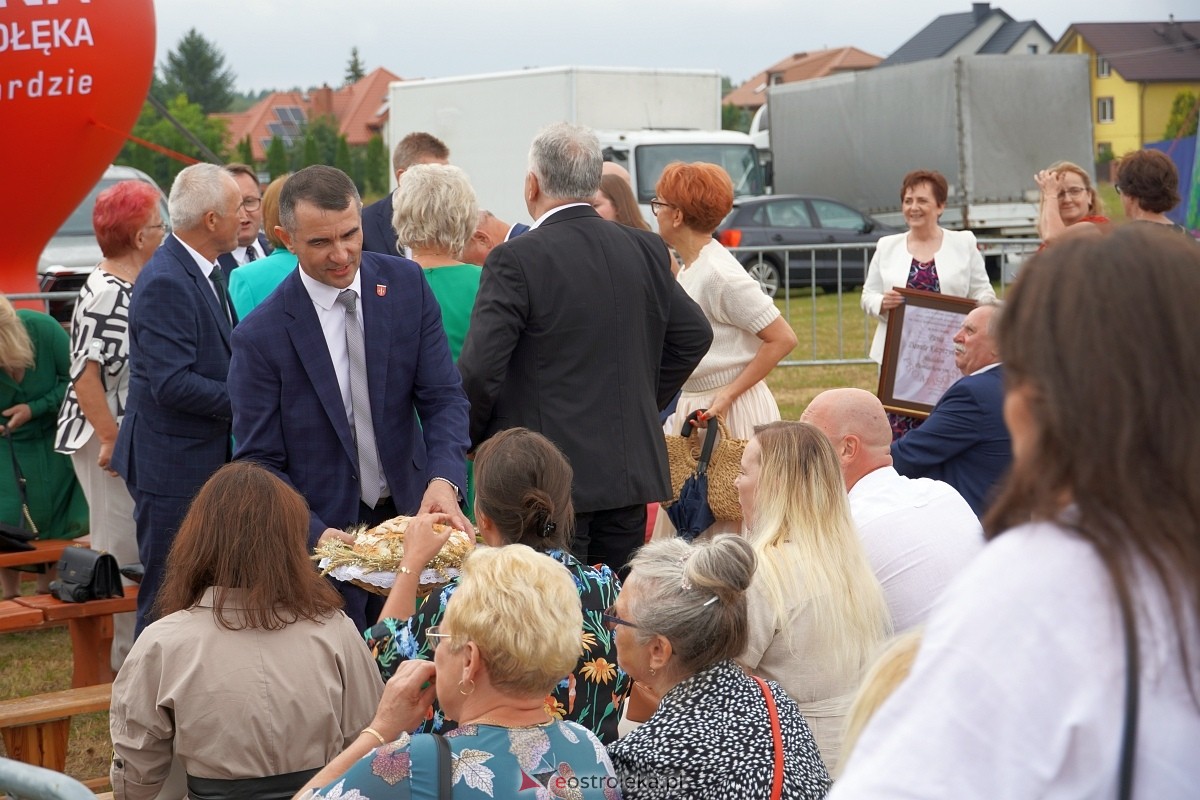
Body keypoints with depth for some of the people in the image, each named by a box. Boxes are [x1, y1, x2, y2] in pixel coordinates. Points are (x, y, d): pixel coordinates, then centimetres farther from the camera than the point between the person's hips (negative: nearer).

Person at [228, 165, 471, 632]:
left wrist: (443, 479, -21)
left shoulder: (406, 286, -2)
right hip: (324, 529, -3)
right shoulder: (261, 336, -12)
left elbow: (443, 396, -3)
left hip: (409, 512, 3)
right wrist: (316, 534, -24)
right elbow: (260, 462, -9)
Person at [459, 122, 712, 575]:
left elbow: (478, 368, -15)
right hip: (631, 471, 6)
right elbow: (694, 335, 16)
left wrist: (473, 437, 2)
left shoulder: (516, 260, -12)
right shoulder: (646, 250, 6)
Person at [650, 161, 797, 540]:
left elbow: (783, 339, -19)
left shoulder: (719, 274, -18)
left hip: (731, 413, -9)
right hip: (694, 408, 9)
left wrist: (728, 395, -19)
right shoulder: (689, 269, 10)